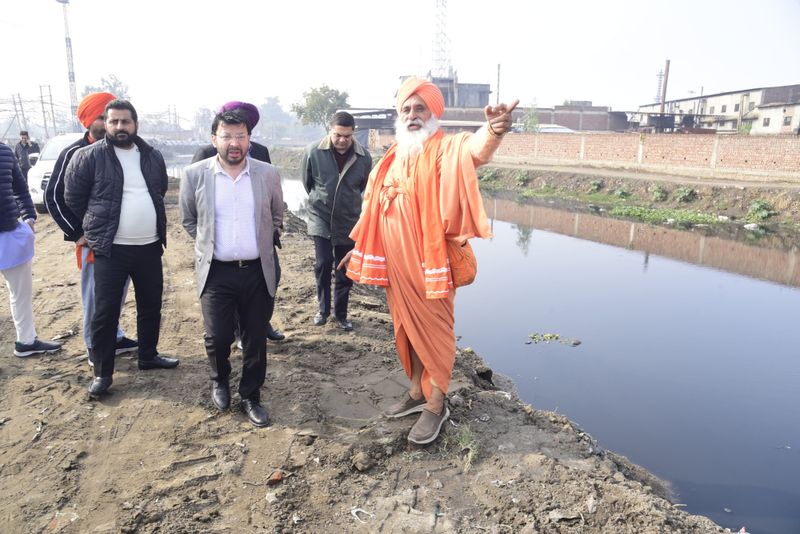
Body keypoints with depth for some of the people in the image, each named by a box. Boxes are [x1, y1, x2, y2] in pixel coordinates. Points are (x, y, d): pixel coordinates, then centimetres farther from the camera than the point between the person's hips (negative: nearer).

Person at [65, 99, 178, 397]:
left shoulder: (152, 157, 7)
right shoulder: (88, 157, -6)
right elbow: (73, 198, 0)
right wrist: (93, 229, 8)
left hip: (150, 247, 4)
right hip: (110, 249, -4)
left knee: (151, 306, 14)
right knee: (105, 312, 0)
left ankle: (148, 356, 32)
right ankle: (102, 372, 15)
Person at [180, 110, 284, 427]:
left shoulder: (268, 174, -2)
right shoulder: (194, 175, -4)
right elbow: (188, 220, 11)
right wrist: (209, 245, 8)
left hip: (258, 271, 1)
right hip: (216, 272, -1)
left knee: (256, 339, 8)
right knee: (217, 337, 4)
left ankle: (251, 397, 28)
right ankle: (220, 382, 36)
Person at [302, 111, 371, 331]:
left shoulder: (364, 157, -10)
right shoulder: (313, 151, -13)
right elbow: (307, 182, 5)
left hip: (349, 221, 1)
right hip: (321, 219, -1)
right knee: (323, 263, -7)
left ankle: (341, 313, 25)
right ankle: (323, 308, 16)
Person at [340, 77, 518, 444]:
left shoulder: (445, 151, -10)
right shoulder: (394, 157, 11)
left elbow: (473, 150, -35)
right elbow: (376, 207, 20)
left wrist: (492, 131, -58)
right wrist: (360, 247, 24)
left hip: (429, 260, -7)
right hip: (396, 263, 7)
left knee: (434, 330, 5)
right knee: (408, 328, 17)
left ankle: (436, 405, 20)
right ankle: (416, 392, 35)